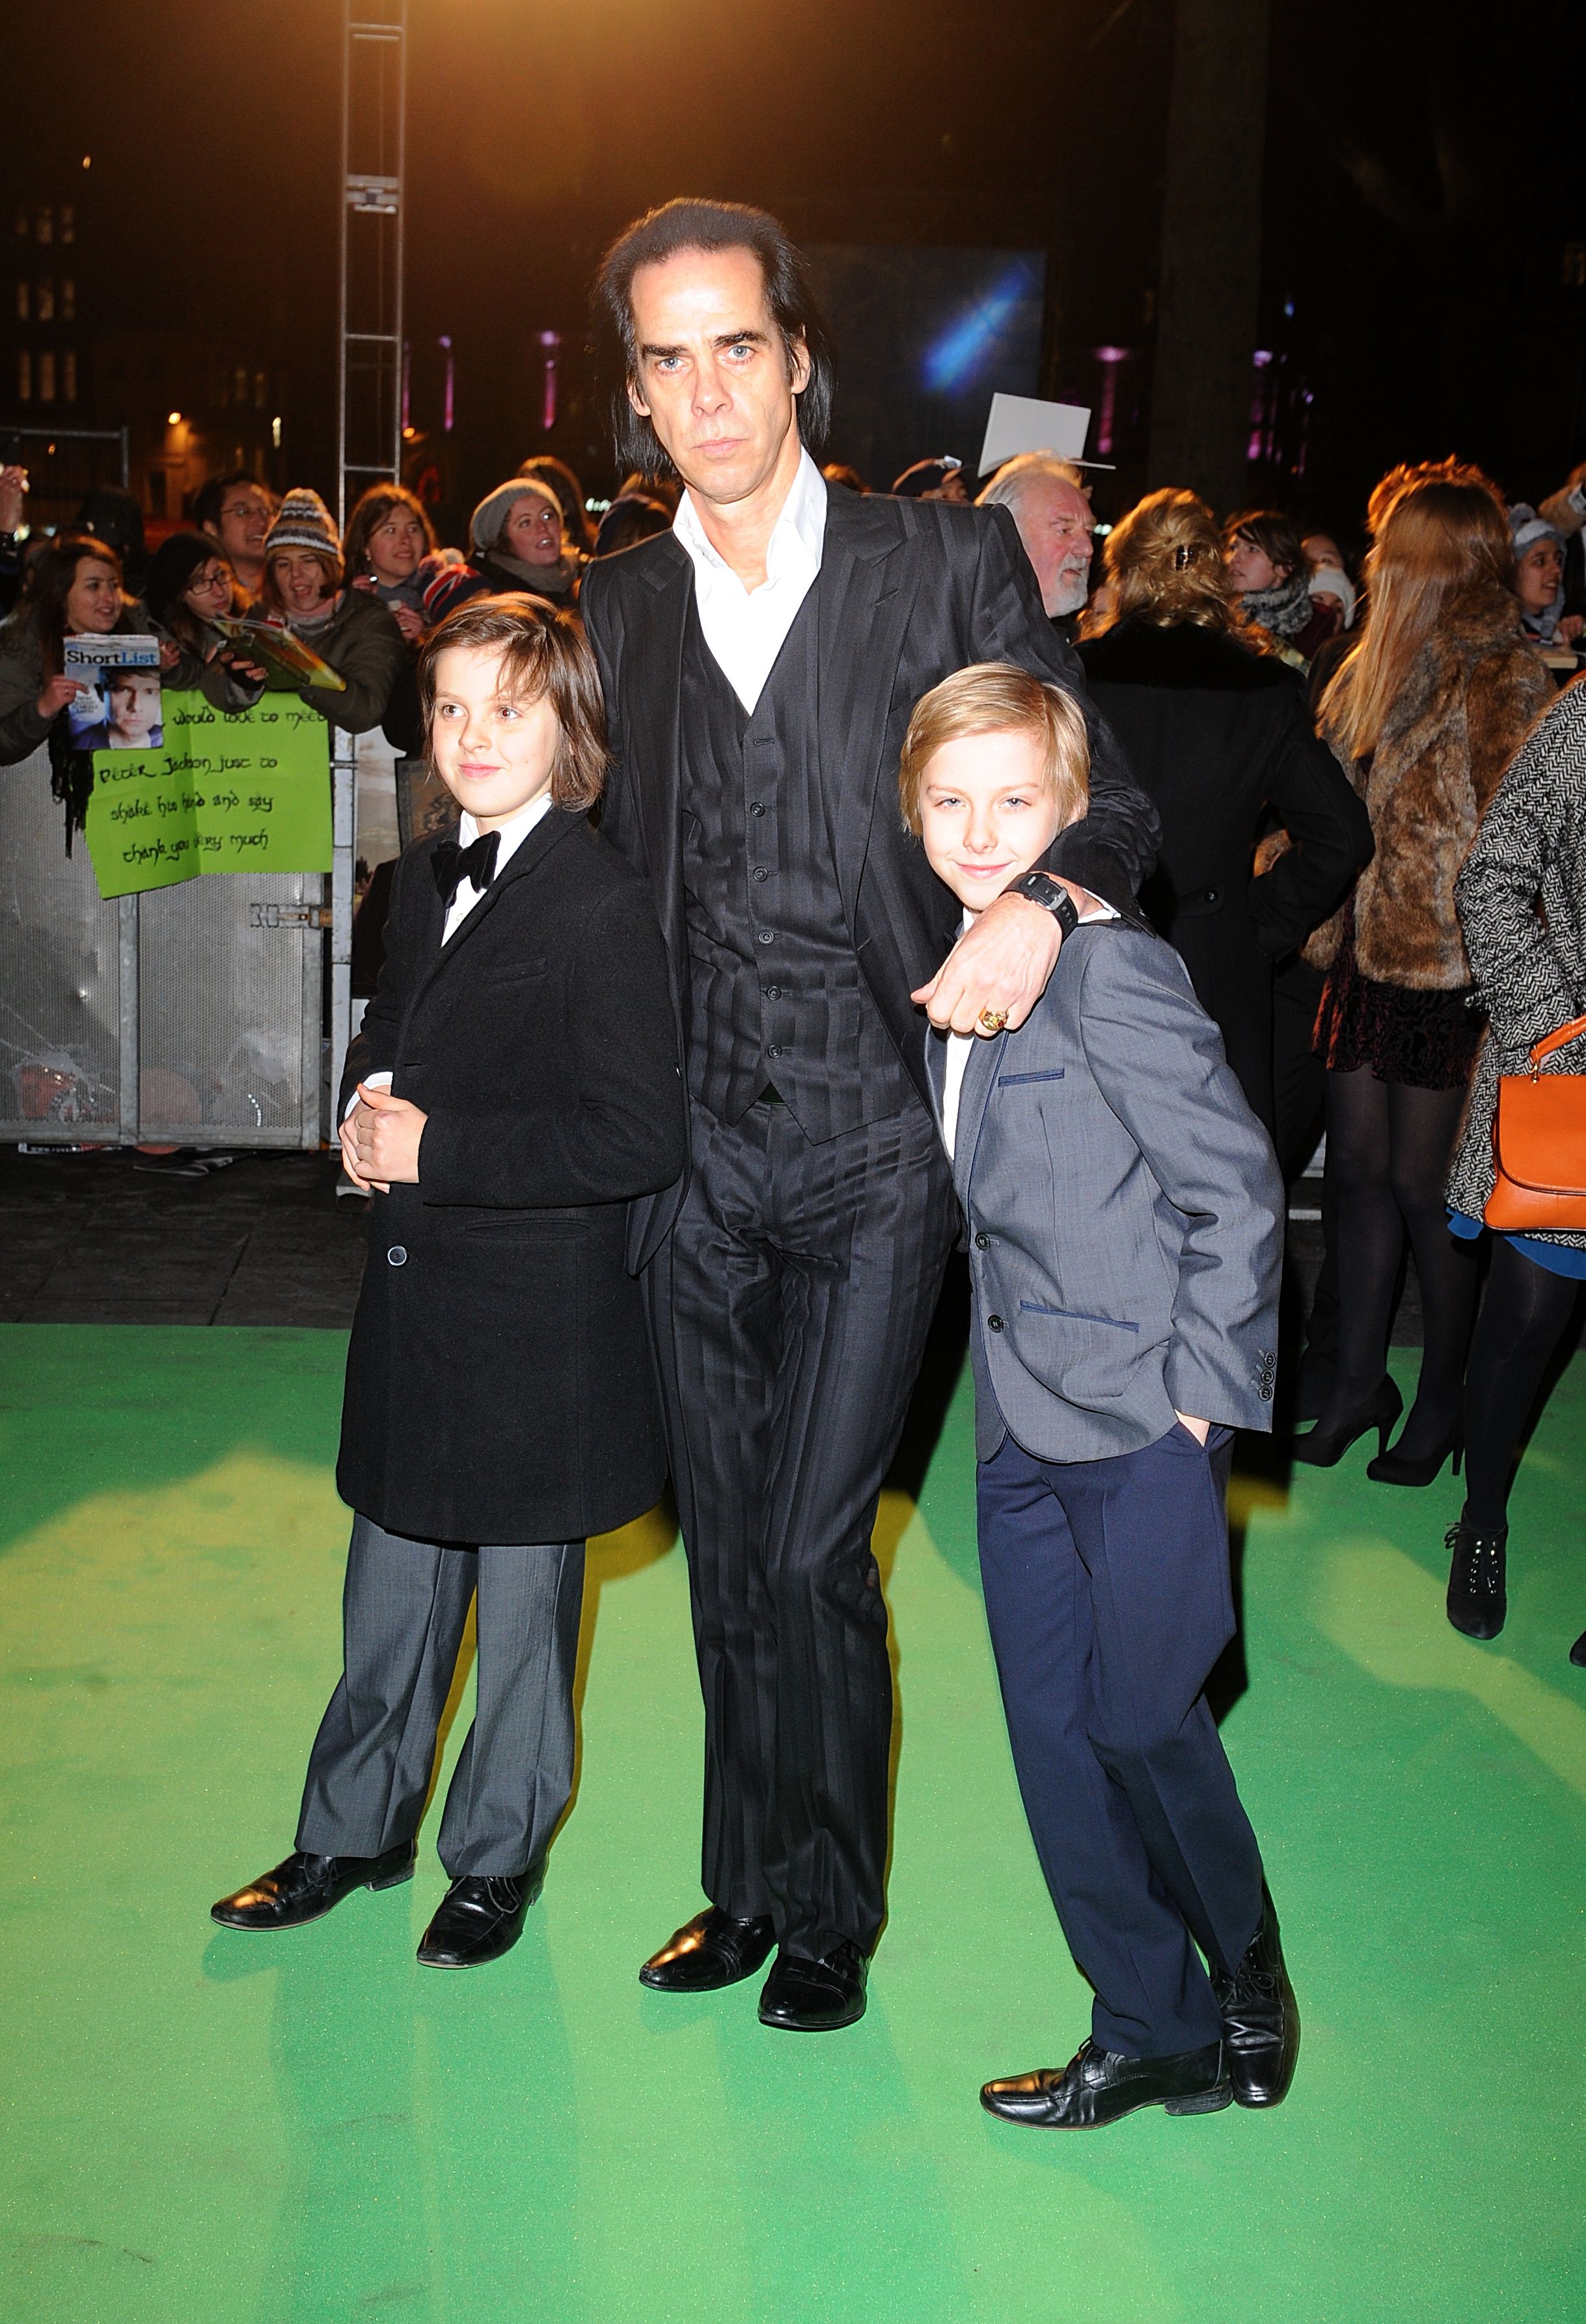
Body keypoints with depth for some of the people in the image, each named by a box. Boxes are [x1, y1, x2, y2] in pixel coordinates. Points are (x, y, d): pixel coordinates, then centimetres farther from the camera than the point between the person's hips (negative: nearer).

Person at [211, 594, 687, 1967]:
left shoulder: (604, 906, -17)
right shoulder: (425, 880, 8)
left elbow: (637, 1141, -22)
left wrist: (436, 1146, -20)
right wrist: (369, 1105, 1)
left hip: (539, 1324, -7)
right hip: (415, 1302, 7)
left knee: (522, 1609, 11)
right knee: (390, 1593, 19)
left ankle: (497, 1858, 31)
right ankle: (355, 1834, 38)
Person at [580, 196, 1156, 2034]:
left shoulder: (949, 561, -2)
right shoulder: (623, 607, 9)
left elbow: (1097, 793, 2)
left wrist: (1044, 899, -21)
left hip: (875, 1145, -4)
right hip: (696, 1155, 4)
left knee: (812, 1554, -3)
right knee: (726, 1555, 13)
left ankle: (831, 1910, 20)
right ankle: (748, 1885, 33)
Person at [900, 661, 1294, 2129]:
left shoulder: (1113, 969, -16)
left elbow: (1238, 1186, -15)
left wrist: (1204, 1387, -14)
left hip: (1143, 1416, -8)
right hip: (1024, 1421, 8)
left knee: (1144, 1721, 1)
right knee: (1056, 1735, 11)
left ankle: (1249, 1978, 29)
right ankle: (1152, 2037, 26)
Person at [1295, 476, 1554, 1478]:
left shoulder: (1501, 677, -11)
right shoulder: (1379, 666, 14)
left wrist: (1490, 969, -17)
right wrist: (1325, 924, 12)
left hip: (1443, 968, -7)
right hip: (1366, 953, 7)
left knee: (1423, 1182, 1)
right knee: (1360, 1169, 11)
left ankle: (1443, 1400, 16)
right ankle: (1359, 1379, 22)